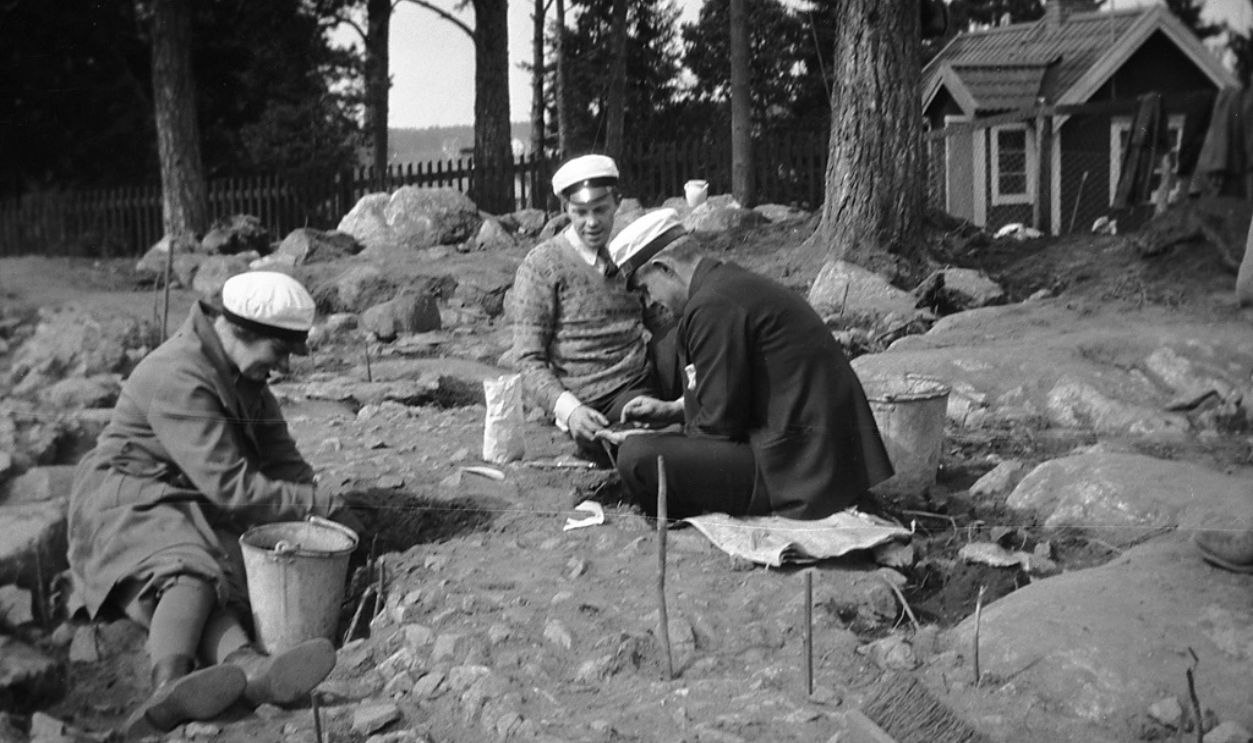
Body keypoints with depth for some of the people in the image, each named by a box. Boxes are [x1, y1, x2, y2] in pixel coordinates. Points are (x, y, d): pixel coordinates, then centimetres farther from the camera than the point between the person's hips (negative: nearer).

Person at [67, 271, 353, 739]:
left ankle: (249, 669, -58)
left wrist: (314, 505, -1)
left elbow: (278, 454, 14)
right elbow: (231, 487, -23)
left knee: (210, 582, -26)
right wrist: (314, 503, -14)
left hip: (194, 507, 6)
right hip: (130, 501, -6)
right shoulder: (179, 379, -21)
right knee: (187, 571, -36)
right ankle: (170, 681, -62)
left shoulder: (243, 373, 9)